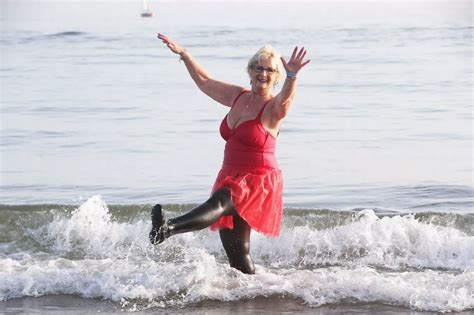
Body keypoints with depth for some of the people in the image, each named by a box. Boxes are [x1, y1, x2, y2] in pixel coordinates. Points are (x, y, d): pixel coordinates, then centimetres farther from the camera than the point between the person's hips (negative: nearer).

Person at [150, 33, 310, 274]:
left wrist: (292, 76, -52)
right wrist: (183, 54, 16)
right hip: (230, 178, 8)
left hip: (259, 183, -8)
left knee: (220, 201, -36)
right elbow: (204, 81, 23)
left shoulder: (274, 108, -8)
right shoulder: (238, 96, 13)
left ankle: (167, 228, -57)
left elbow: (286, 99, -31)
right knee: (236, 253, 6)